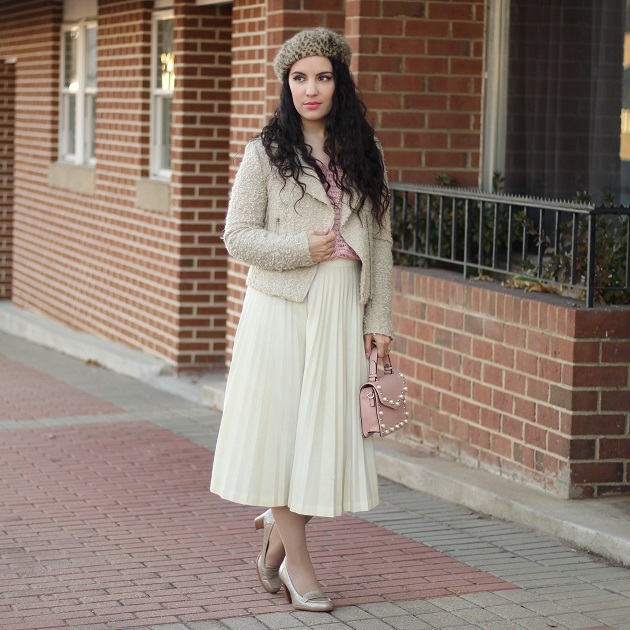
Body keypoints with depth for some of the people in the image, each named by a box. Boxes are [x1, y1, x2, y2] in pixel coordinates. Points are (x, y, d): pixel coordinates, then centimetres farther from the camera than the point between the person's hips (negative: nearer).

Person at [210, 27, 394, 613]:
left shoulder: (362, 153, 10)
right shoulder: (266, 152, 1)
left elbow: (378, 240, 11)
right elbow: (238, 235, -1)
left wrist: (379, 317, 6)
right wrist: (303, 248, -13)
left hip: (342, 309, 3)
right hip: (281, 307, -3)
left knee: (328, 429, 2)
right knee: (281, 425, -1)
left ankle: (276, 533, 23)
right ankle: (295, 561, 9)